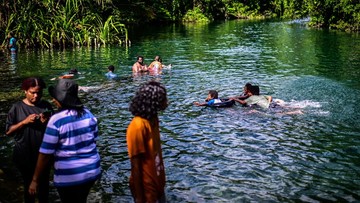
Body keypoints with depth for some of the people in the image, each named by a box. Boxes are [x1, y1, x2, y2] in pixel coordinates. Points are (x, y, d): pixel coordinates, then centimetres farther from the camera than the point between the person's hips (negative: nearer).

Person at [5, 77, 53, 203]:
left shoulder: (46, 106, -3)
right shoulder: (17, 107, -8)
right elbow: (8, 131, -8)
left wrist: (46, 123, -20)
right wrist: (24, 122, -21)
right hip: (25, 155, -2)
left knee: (43, 184, 17)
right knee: (29, 184, 15)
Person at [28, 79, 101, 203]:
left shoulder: (56, 120, -19)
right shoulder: (88, 114, -3)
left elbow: (45, 154, -16)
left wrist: (35, 180, -7)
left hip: (69, 176, -5)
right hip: (92, 171, 5)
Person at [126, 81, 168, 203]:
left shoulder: (153, 119, -1)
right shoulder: (138, 126, -25)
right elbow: (135, 164, -21)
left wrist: (161, 177, 15)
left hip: (157, 180, 8)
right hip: (146, 185, -8)